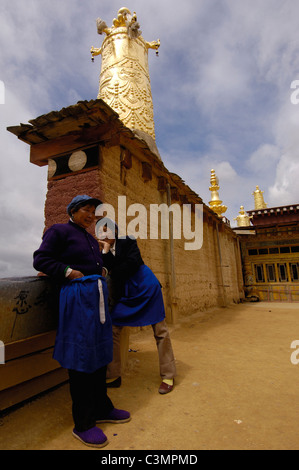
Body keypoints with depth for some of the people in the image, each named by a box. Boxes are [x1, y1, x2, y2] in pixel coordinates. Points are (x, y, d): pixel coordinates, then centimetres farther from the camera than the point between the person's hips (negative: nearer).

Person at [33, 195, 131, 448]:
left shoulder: (91, 239, 21)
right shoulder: (59, 231, -1)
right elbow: (40, 259, -7)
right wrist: (68, 271, -14)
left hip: (98, 294, 9)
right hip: (77, 295, -8)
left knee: (100, 354, 15)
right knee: (81, 357, 0)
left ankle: (101, 409, 33)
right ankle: (83, 423, 17)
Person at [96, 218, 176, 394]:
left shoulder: (127, 242, -6)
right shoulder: (104, 251, 9)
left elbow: (132, 263, -20)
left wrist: (112, 272, -10)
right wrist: (105, 250, -11)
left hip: (146, 289, -5)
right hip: (124, 294, 6)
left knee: (160, 331, 1)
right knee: (112, 330, 1)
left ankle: (169, 376, 15)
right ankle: (113, 376, 16)